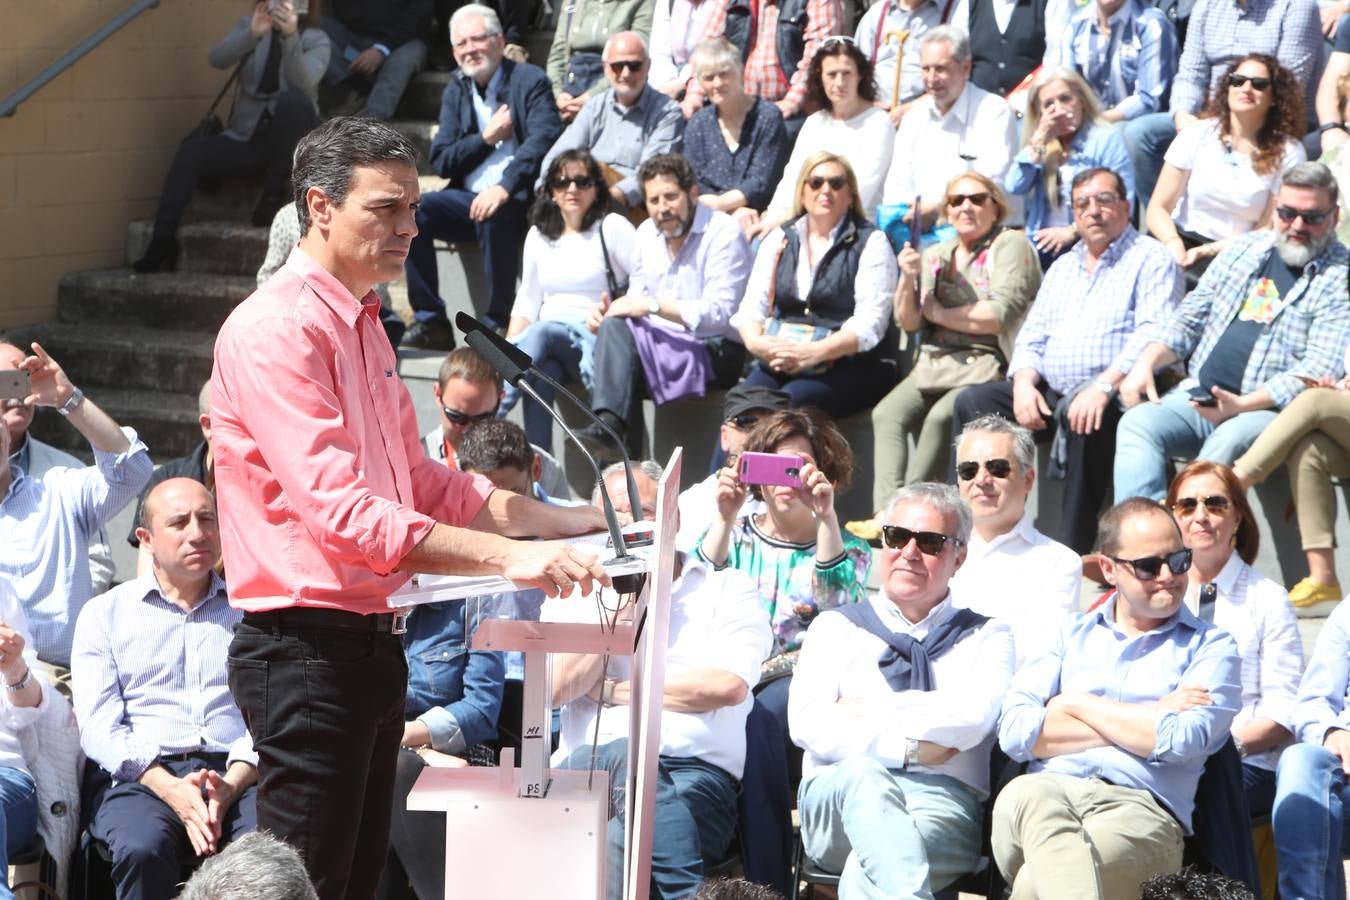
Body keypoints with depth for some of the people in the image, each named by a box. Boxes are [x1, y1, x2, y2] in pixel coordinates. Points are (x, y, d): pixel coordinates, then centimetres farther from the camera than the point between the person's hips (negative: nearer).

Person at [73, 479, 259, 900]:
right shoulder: (105, 613, 15)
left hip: (239, 775, 1)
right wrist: (170, 788, -14)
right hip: (141, 776, -1)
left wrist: (232, 784, -14)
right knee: (143, 849, -37)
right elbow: (98, 726, 3)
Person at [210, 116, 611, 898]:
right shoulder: (277, 329, -16)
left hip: (373, 646, 10)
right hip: (308, 649, -10)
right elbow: (344, 512, -25)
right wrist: (508, 556, -30)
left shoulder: (364, 326, 16)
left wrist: (576, 523, 12)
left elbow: (419, 483, 21)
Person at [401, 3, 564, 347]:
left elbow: (545, 138, -16)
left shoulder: (529, 80, 0)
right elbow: (440, 161, 10)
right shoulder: (455, 93, 17)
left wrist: (505, 188, -29)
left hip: (515, 202, -5)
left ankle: (498, 323, -23)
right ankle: (430, 321, -17)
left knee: (495, 218, -37)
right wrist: (486, 138, -6)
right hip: (468, 198, 5)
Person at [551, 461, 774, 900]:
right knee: (627, 754, -37)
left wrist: (615, 691, 3)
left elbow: (727, 685, -5)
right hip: (591, 765, 2)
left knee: (621, 841, -36)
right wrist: (623, 604, 3)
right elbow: (555, 689, 3)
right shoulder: (575, 599, 22)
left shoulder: (726, 589, 15)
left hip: (696, 769, -2)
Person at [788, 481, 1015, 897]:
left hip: (943, 803, -1)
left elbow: (972, 719, -5)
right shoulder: (836, 627, 21)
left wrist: (867, 711, -2)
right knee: (862, 773, -39)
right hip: (836, 798, 1)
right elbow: (807, 724, 2)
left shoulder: (986, 638, 19)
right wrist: (906, 748, -10)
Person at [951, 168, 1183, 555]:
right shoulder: (1063, 267, 25)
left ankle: (1073, 548, -35)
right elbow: (1032, 337, 20)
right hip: (1049, 391, 7)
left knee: (1086, 416, -38)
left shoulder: (1150, 258, 2)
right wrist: (1024, 383, -3)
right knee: (974, 401, -11)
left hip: (1114, 394, -7)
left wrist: (1105, 385, -28)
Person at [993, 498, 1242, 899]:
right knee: (1024, 797, -40)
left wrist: (1078, 704, 6)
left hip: (1141, 807, -2)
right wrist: (1145, 719, 2)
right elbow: (1015, 731, 6)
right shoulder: (1072, 635, 24)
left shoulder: (1210, 646, 16)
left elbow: (1181, 741, -5)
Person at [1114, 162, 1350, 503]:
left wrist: (1242, 406, -21)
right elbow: (1188, 318, 21)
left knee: (1226, 442, -36)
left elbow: (1320, 370, -12)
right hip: (1199, 397, 6)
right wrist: (1145, 365, 2)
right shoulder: (1246, 248, 17)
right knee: (1138, 423, -21)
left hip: (1269, 409, -6)